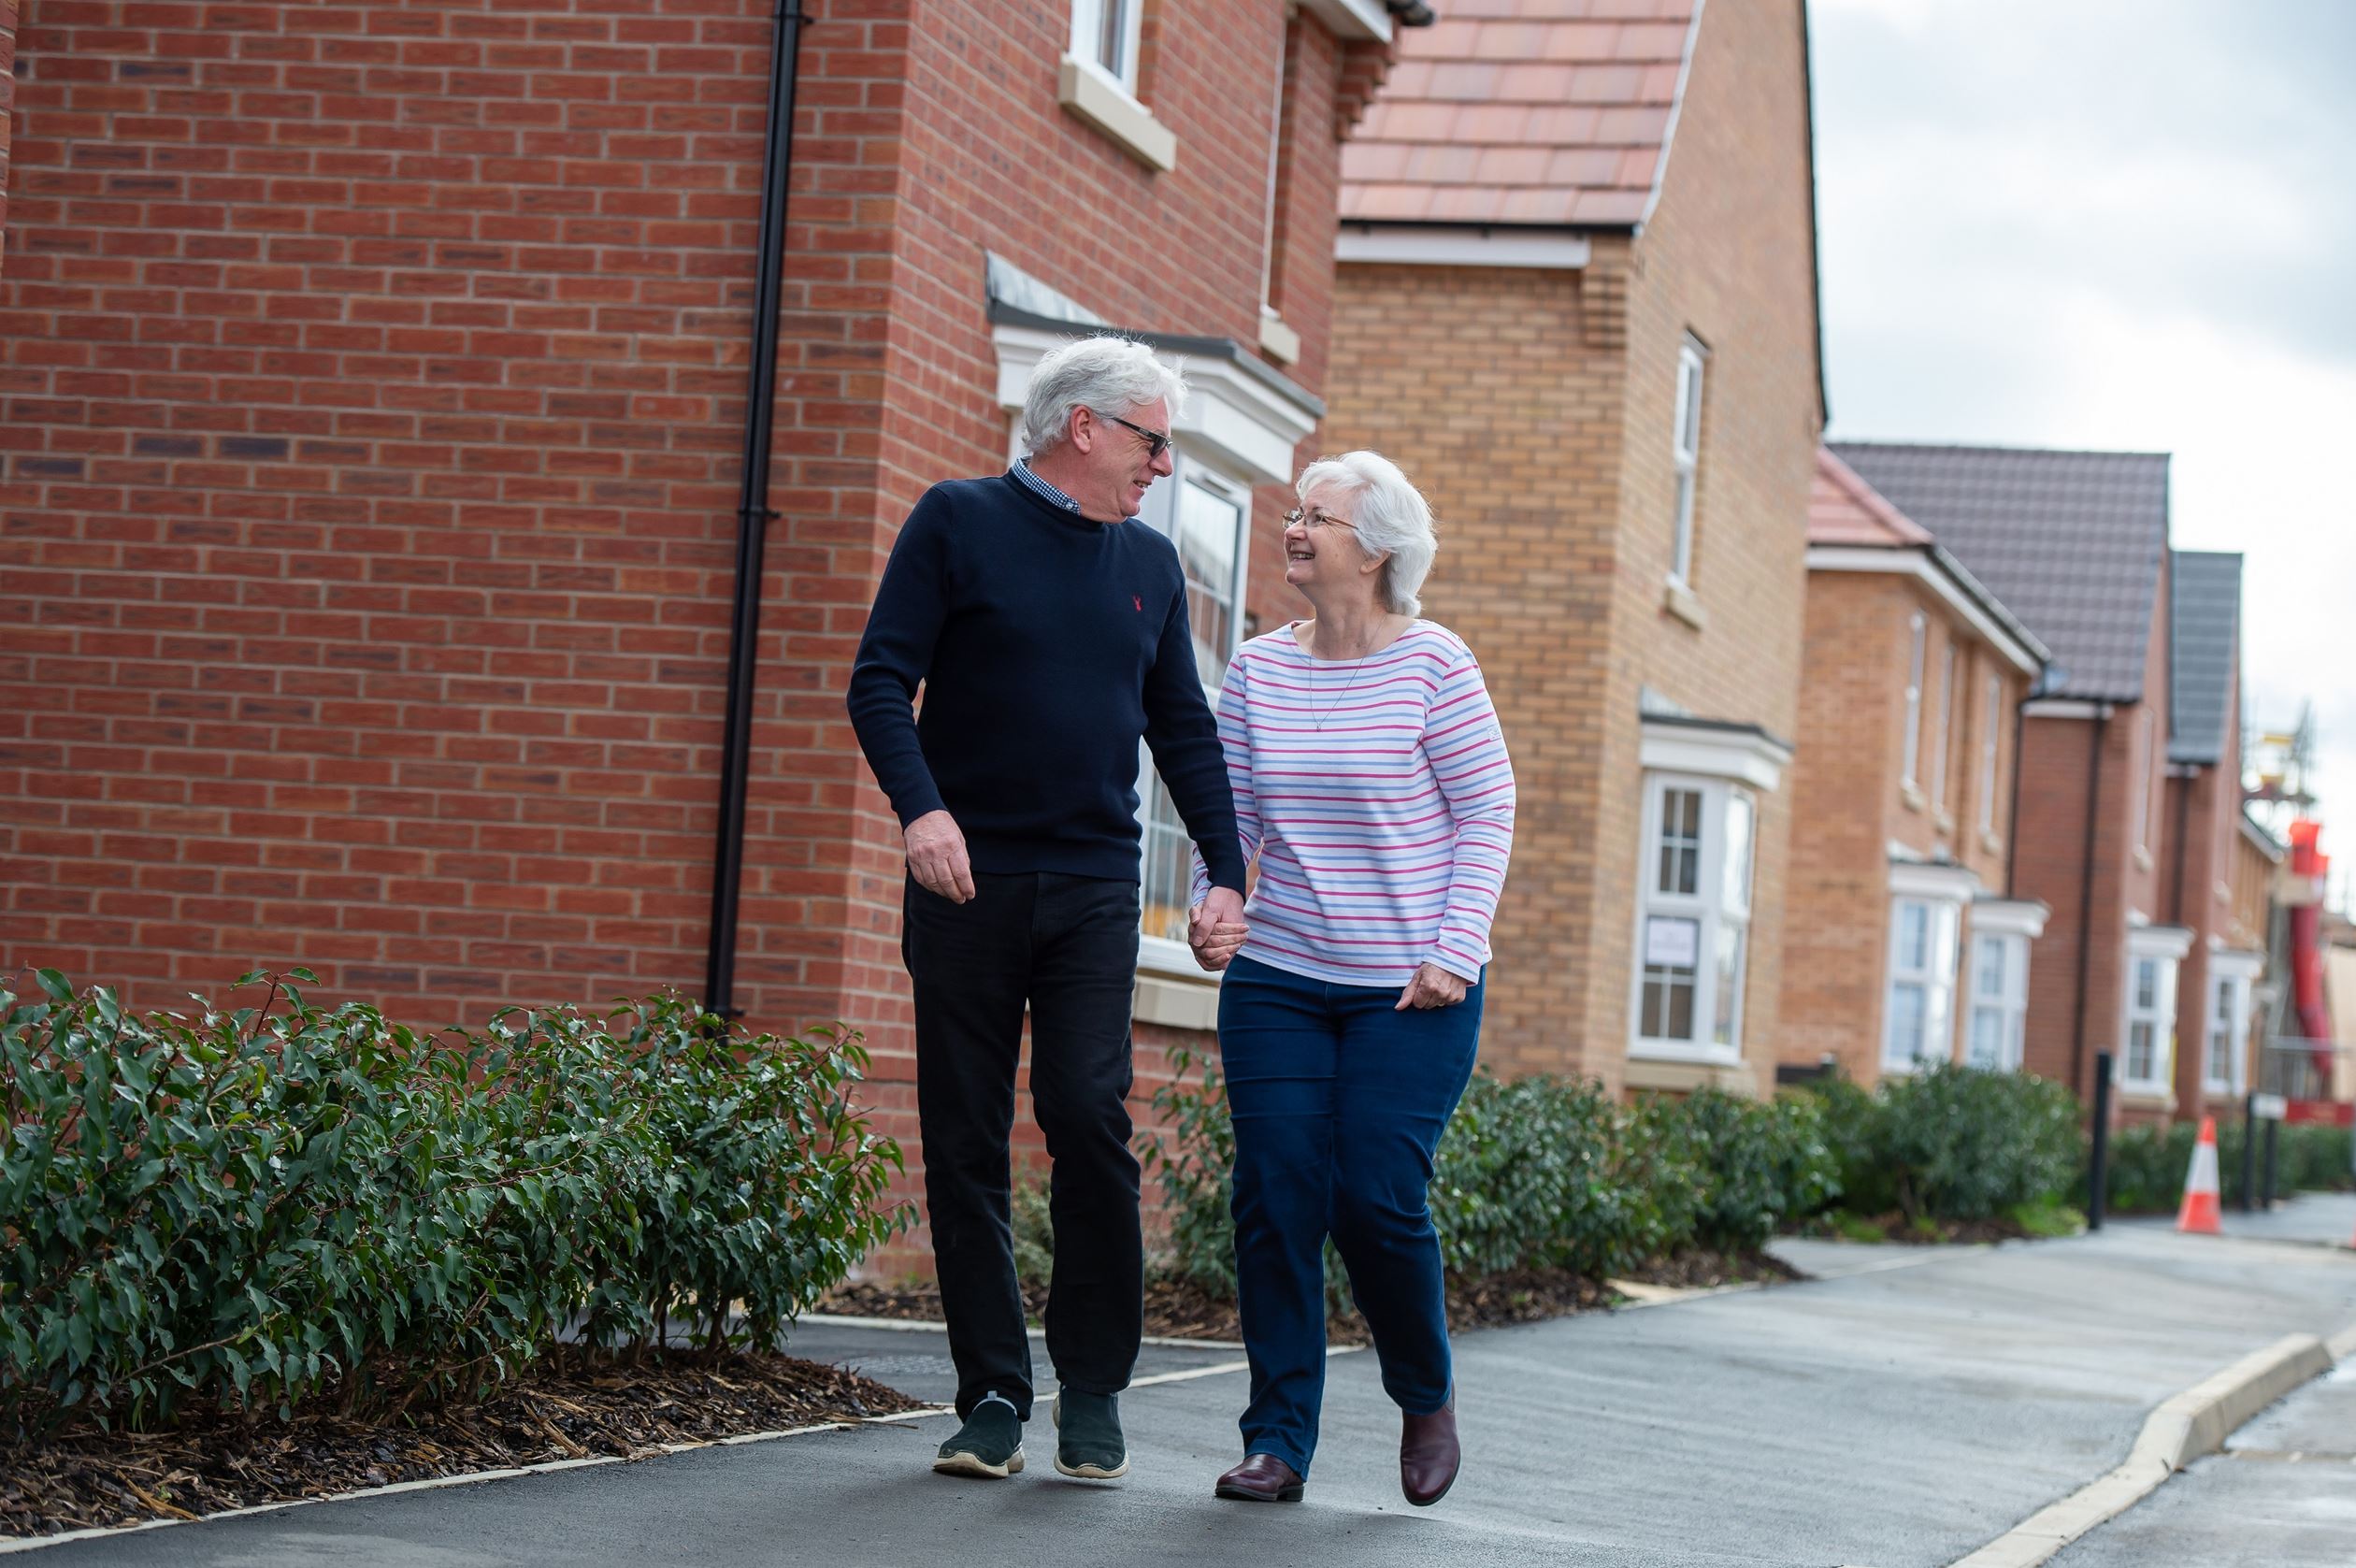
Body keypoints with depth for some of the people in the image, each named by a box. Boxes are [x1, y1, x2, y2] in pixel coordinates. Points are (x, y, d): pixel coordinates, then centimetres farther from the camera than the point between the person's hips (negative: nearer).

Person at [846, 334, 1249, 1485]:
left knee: (1089, 1120, -11)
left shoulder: (1149, 565, 15)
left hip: (1094, 892, 2)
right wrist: (920, 805, -20)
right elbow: (881, 679, -4)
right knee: (965, 1147, 0)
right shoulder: (958, 523, 2)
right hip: (966, 883, -2)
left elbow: (1185, 732, 19)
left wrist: (1226, 870, 7)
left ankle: (1094, 1389, 1)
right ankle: (993, 1398, 8)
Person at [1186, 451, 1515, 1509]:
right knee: (1276, 1195, -4)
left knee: (1377, 1200, -8)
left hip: (1410, 991, -3)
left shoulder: (1434, 665, -5)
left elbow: (1487, 815, -3)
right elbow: (1232, 810, 11)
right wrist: (1209, 906, -7)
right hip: (1277, 978, 4)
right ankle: (1278, 1440, 5)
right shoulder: (1259, 669, 6)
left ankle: (1427, 1395, 20)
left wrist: (1455, 952, -11)